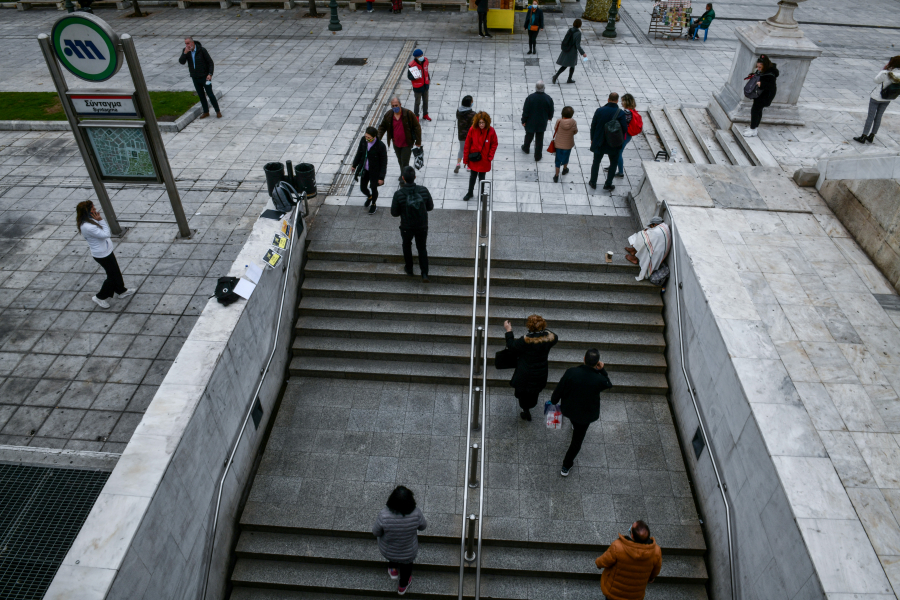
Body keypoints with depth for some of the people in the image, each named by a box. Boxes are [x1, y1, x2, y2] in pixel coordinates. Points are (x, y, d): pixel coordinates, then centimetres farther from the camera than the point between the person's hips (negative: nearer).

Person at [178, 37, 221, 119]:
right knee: (201, 95, 10)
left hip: (205, 77, -4)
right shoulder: (185, 50, -2)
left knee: (210, 94, -3)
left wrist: (210, 74, -20)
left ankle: (218, 111, 10)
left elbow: (210, 62, -10)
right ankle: (206, 112, 22)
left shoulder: (202, 50, -14)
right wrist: (185, 53, -27)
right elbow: (181, 62, -12)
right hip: (195, 78, 4)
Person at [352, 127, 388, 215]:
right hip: (364, 169, 4)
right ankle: (369, 197, 52)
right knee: (363, 188, 15)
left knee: (374, 188, 15)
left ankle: (373, 205, 45)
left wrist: (381, 177, -16)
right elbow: (359, 152, 5)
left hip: (375, 171, -4)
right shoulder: (363, 140, -13)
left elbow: (384, 162, -18)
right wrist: (354, 164, 16)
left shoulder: (380, 146, -27)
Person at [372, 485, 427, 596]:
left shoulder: (384, 515, -38)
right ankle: (403, 585, 60)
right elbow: (423, 527, -13)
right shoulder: (416, 513, -35)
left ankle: (393, 568, 58)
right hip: (409, 553, 1)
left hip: (387, 552, 0)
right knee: (406, 565, 35)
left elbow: (376, 532, -19)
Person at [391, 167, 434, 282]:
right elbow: (430, 207, -4)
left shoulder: (398, 194, -22)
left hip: (406, 227, -1)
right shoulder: (424, 190, -17)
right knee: (422, 248, 21)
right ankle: (424, 273, 15)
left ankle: (409, 269, 41)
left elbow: (394, 213, -12)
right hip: (422, 226, 1)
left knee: (407, 246, 26)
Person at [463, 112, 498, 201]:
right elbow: (467, 145, -8)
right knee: (473, 176, 18)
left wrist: (490, 157, -9)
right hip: (473, 159, 1)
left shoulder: (491, 131, -16)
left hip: (484, 160, -1)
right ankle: (470, 192, 37)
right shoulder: (472, 129, -15)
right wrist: (466, 159, -5)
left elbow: (494, 144, -4)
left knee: (482, 177, 16)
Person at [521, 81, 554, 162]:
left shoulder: (530, 97, -21)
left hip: (531, 122, -1)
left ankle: (526, 148, 48)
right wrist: (549, 117, 20)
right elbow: (551, 111, -2)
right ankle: (537, 156, 22)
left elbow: (525, 111, -15)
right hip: (542, 123, 1)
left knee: (529, 136, 24)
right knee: (539, 139, 13)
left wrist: (523, 121, -2)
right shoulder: (548, 99, -15)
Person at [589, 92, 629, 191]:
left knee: (596, 162, 18)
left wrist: (592, 139, 10)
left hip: (599, 143, 2)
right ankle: (608, 185, 20)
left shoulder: (599, 110, -10)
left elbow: (593, 126, -3)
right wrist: (620, 140, 7)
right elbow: (624, 129, -13)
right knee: (613, 163, 17)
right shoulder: (620, 113, -16)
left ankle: (593, 182, 28)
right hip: (614, 144, -2)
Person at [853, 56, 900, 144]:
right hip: (887, 99, 5)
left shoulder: (886, 73, -25)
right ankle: (871, 137, 21)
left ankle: (863, 137, 3)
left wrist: (884, 69, -5)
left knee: (870, 117, 1)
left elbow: (876, 80, -9)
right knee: (878, 117, 14)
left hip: (876, 98, -5)